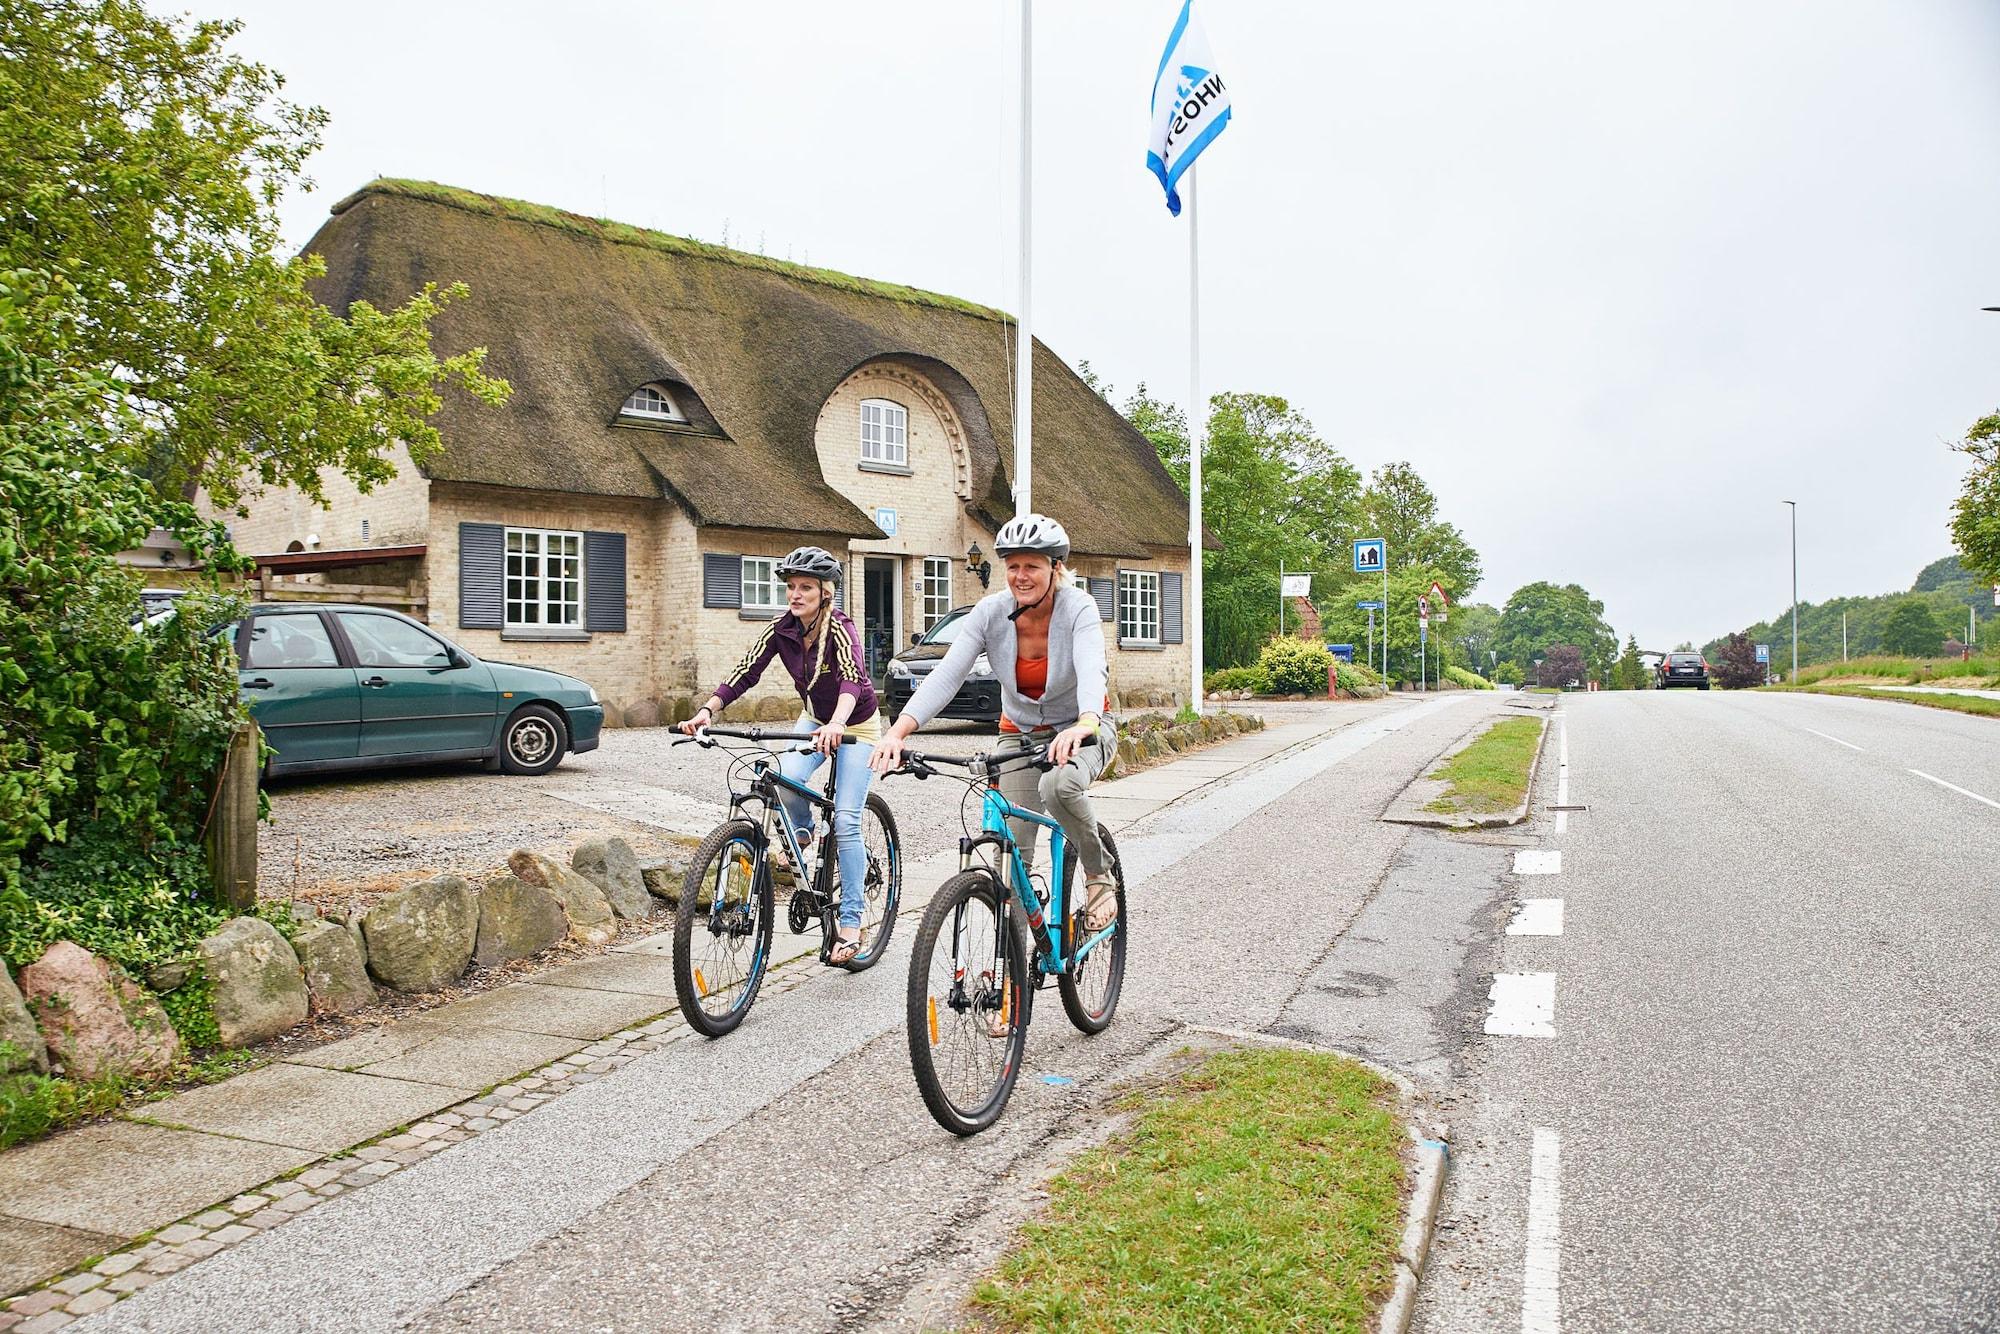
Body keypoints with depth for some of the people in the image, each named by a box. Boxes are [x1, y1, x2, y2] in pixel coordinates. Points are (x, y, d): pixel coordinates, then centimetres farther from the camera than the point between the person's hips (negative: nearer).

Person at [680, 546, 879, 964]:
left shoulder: (839, 627, -28)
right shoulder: (782, 629, -12)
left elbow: (851, 678, -45)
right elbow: (745, 673, -19)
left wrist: (836, 725, -64)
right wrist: (707, 711, -35)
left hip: (856, 725, -4)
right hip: (814, 719, 4)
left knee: (846, 823, -12)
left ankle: (850, 922, -2)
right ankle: (802, 833, 9)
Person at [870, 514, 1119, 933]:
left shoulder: (1078, 607, -22)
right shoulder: (991, 612, -15)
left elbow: (1091, 670, -40)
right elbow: (946, 674, -26)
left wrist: (1084, 725, -62)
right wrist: (899, 730, -42)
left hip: (1082, 730, -3)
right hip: (1020, 736, 3)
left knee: (1058, 785, -37)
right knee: (1011, 857, -7)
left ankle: (1099, 872, -9)